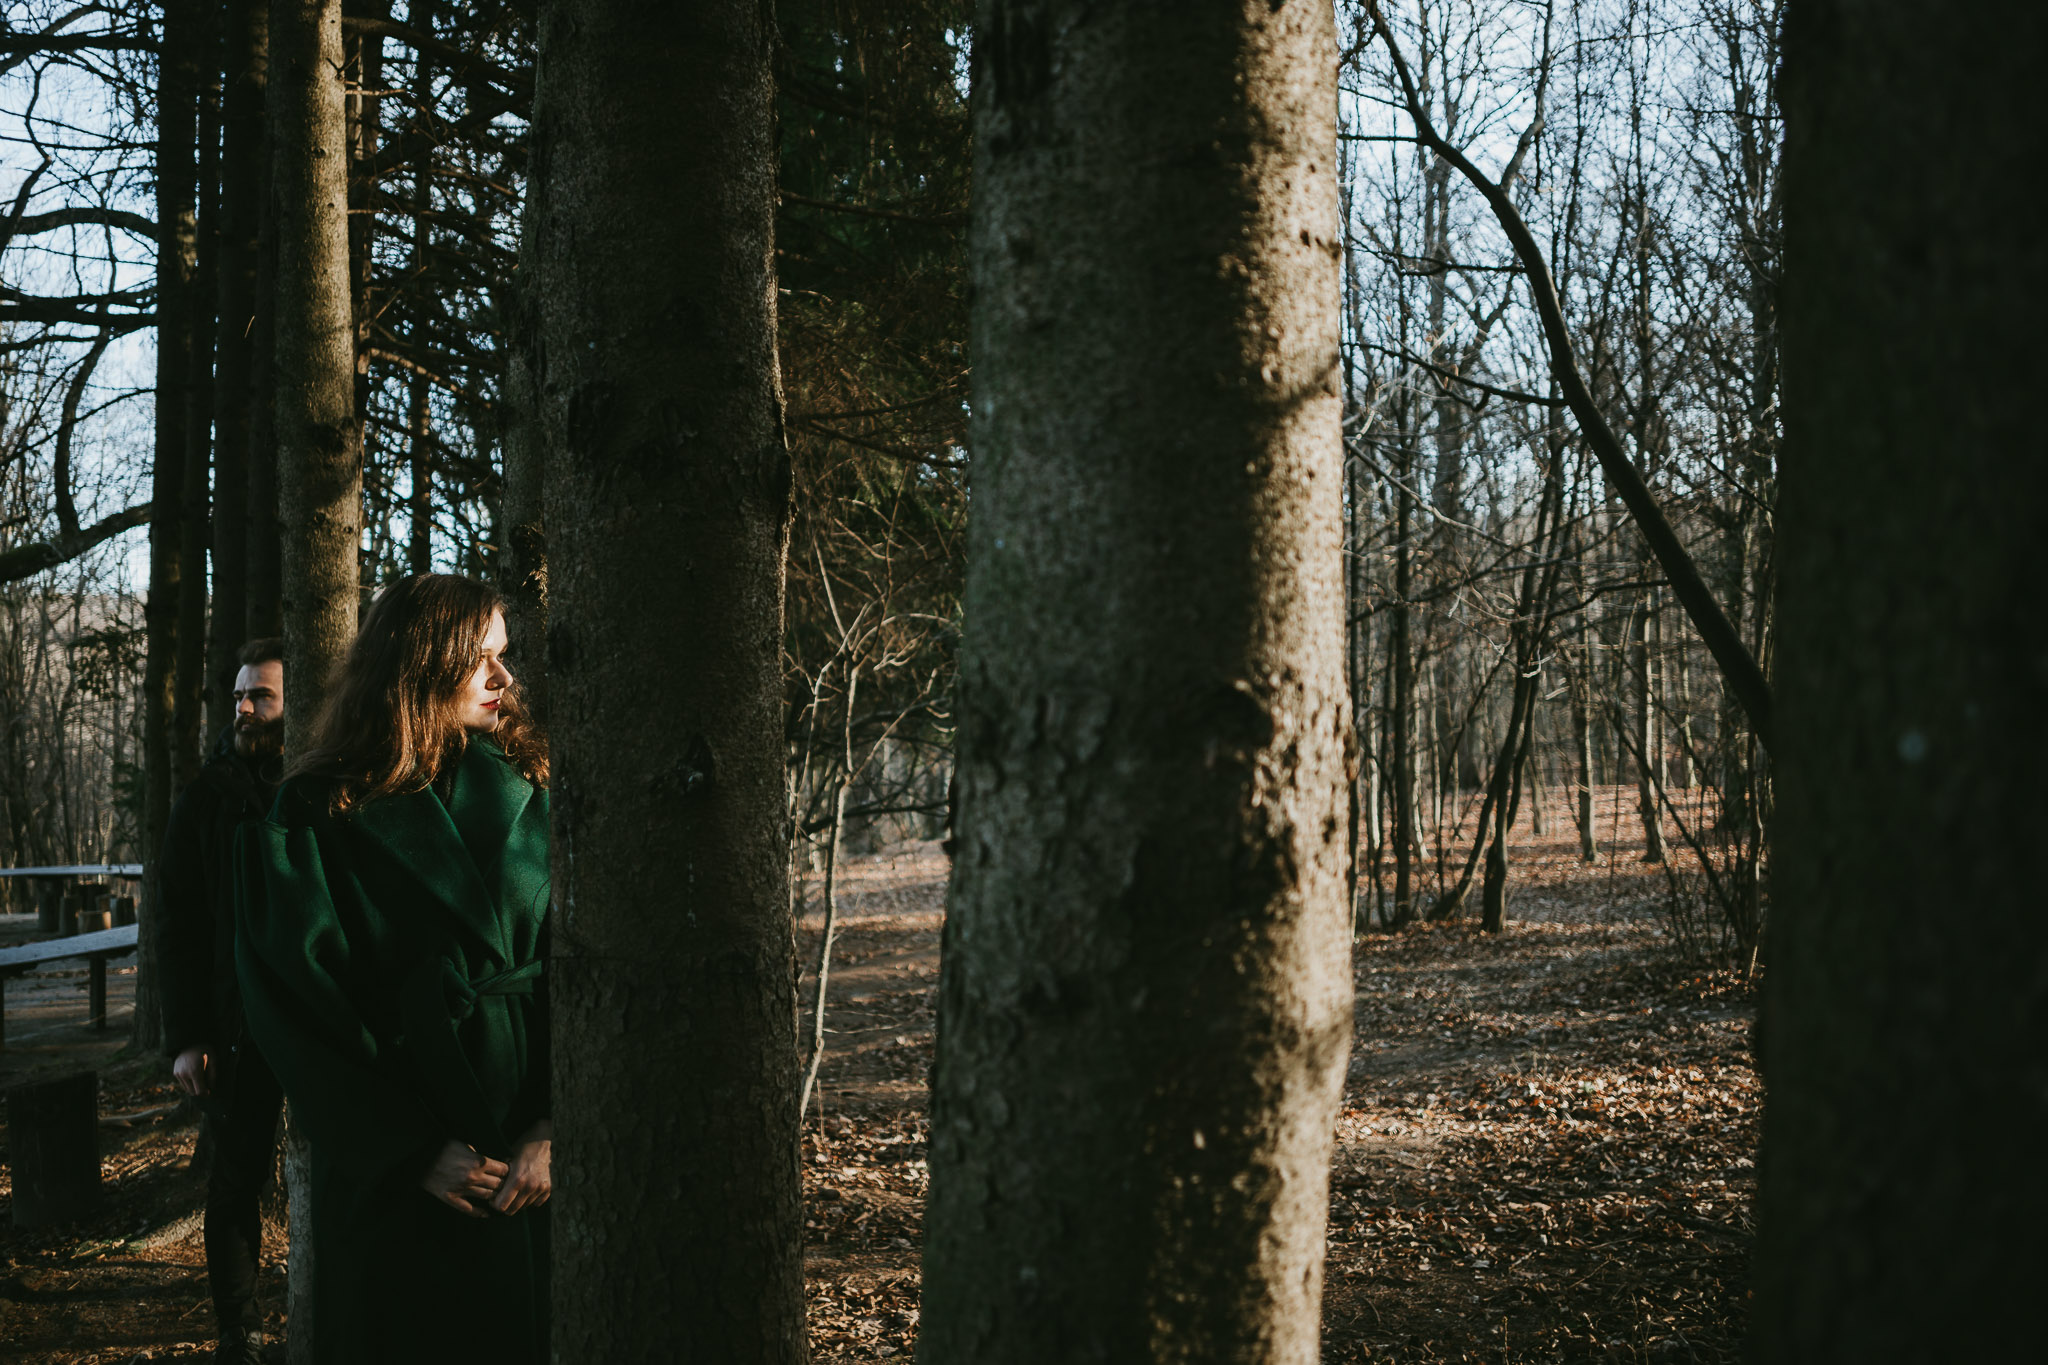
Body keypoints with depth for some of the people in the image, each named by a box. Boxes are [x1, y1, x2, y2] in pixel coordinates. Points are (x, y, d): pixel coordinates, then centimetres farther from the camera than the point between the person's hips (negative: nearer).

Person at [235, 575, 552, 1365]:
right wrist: (416, 1150, -11)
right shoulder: (317, 816, -3)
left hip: (534, 1163, 2)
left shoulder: (529, 796, 3)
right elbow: (294, 1003, -6)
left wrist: (553, 1129, -16)